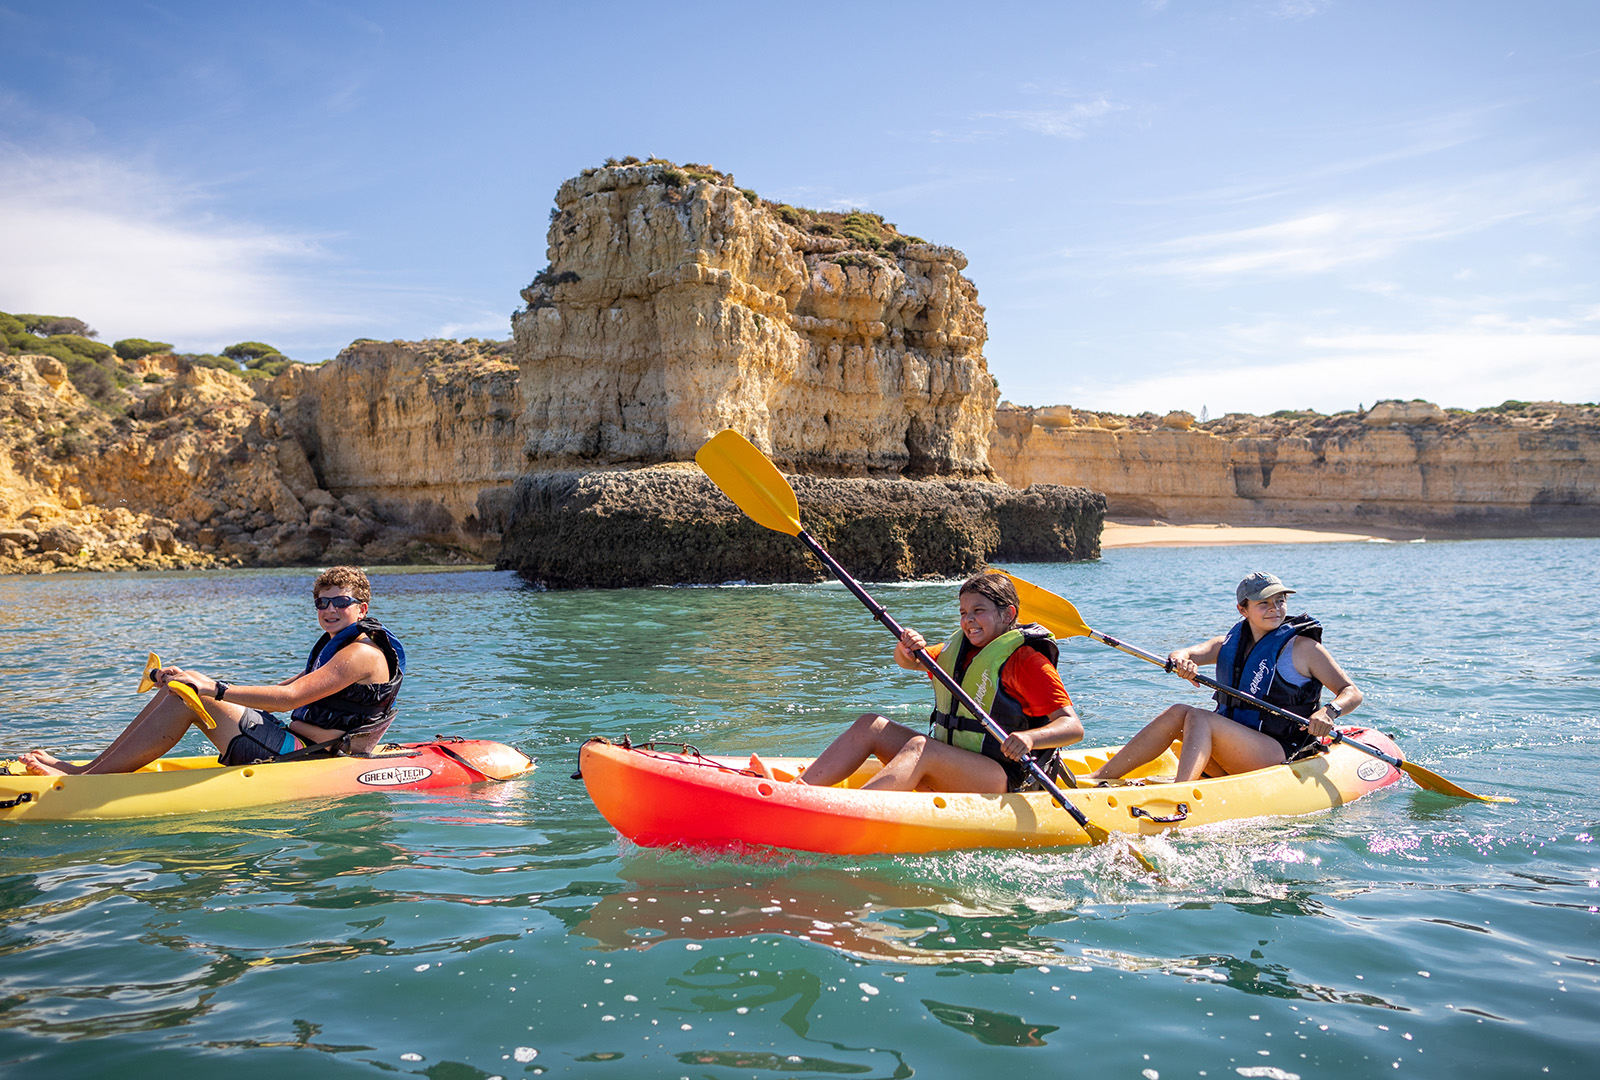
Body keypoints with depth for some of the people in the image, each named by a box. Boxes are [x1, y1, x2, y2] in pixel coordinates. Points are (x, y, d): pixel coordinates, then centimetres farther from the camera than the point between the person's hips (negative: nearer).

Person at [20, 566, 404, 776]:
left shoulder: (362, 652, -14)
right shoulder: (334, 645, 20)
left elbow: (290, 697, -24)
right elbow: (285, 687, 18)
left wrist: (213, 689, -26)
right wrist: (206, 683, 10)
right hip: (302, 747, 10)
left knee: (188, 697, -16)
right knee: (182, 687, 5)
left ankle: (84, 780, -14)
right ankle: (90, 766, 4)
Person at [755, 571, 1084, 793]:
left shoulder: (1026, 659, -8)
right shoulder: (959, 649, 16)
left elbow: (1073, 726, -15)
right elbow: (906, 662, 23)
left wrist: (1029, 738, -36)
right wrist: (907, 648, -2)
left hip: (1004, 781, -8)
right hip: (949, 772, 8)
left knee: (919, 746, -32)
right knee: (870, 725, -3)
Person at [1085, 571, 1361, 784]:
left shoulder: (1302, 647, -1)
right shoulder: (1231, 643, 13)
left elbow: (1352, 692, -2)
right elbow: (1179, 656, 0)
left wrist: (1329, 711, -25)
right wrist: (1180, 661, -25)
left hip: (1282, 757, -6)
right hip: (1233, 760, 6)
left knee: (1198, 717, -26)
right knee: (1178, 712, -15)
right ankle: (1097, 779, -20)